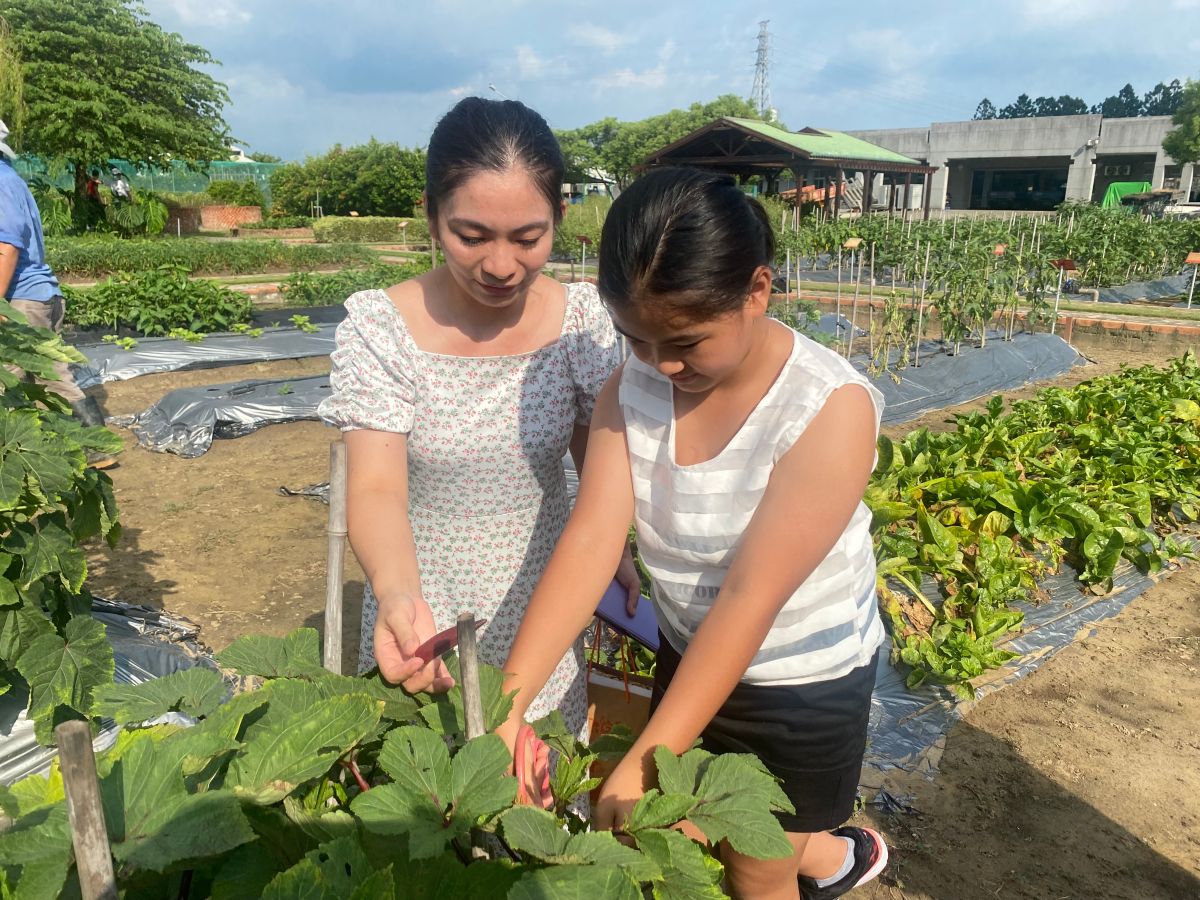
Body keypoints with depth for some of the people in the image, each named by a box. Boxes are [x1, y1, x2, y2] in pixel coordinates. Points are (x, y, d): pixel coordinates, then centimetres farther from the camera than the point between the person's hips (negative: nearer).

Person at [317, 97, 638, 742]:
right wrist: (396, 595, -42)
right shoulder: (377, 327, -17)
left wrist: (616, 553, 1)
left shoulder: (582, 319, -9)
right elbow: (377, 488, -25)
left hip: (545, 616, 2)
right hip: (423, 623, -2)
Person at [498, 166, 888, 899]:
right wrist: (506, 705, -29)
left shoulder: (832, 406, -28)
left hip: (802, 685, -5)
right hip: (688, 658, 5)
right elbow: (589, 542, -20)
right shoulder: (631, 390, -13)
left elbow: (751, 596, -31)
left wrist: (643, 764, -32)